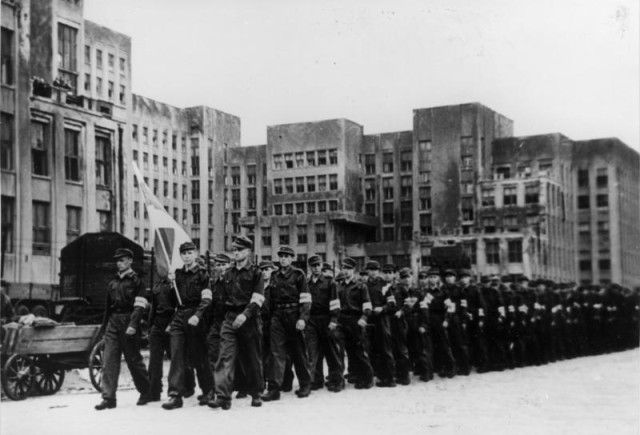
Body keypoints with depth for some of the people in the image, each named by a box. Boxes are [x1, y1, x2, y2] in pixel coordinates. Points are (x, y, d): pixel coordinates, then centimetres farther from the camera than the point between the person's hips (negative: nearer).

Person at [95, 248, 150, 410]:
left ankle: (145, 392, 21)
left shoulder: (135, 281, -3)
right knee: (109, 361, -3)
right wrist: (105, 326, 16)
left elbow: (139, 306, -11)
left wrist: (133, 325, -21)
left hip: (128, 323, -5)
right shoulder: (113, 282, 15)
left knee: (134, 360, 3)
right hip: (113, 323, 5)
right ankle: (108, 398, -3)